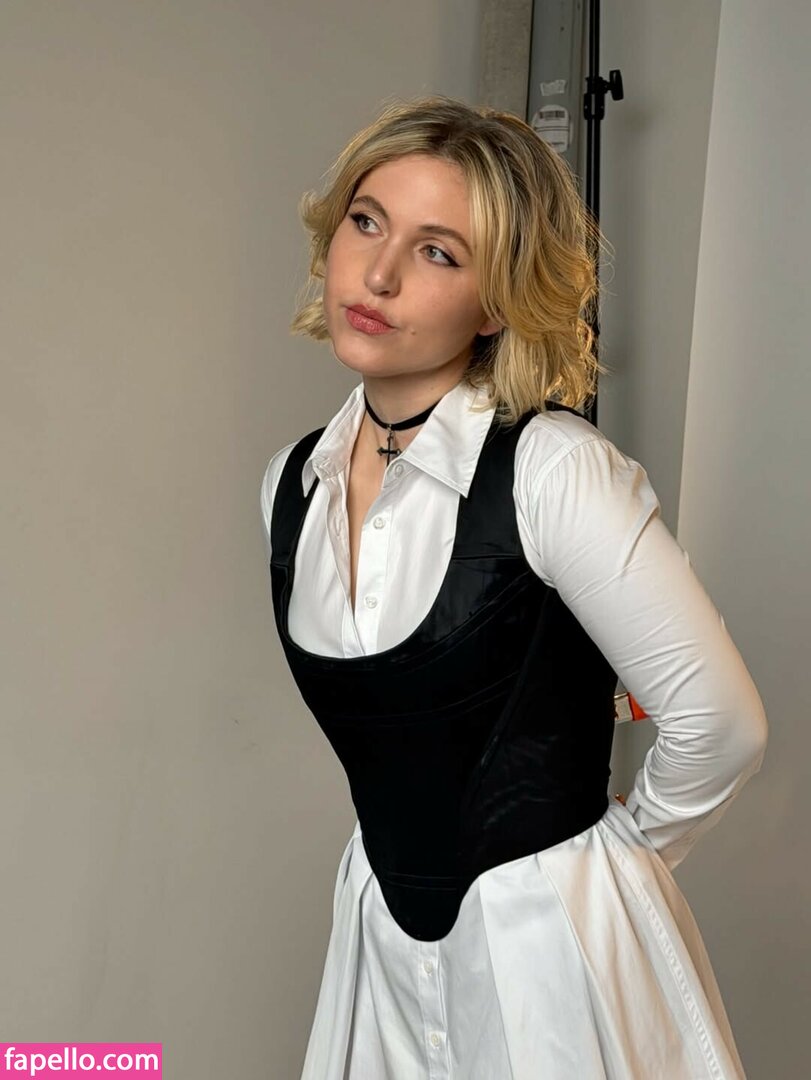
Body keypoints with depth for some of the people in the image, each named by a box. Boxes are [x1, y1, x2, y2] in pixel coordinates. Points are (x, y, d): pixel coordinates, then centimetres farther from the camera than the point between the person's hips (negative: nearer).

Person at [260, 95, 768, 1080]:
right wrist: (411, 850, 14)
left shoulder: (553, 467, -21)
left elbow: (718, 722, -17)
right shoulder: (292, 486, -2)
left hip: (548, 933, -5)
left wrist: (620, 848, -3)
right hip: (382, 932, 5)